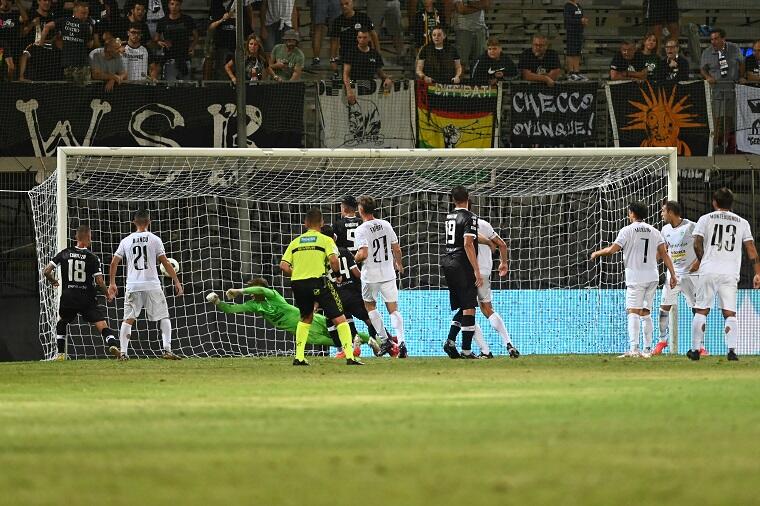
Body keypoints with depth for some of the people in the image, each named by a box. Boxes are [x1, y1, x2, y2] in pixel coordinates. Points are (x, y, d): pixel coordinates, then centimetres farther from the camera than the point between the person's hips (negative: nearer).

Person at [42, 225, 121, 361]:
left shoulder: (64, 254, 3)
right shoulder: (92, 258, -4)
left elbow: (46, 271, 1)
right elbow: (99, 281, -8)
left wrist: (53, 281, 23)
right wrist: (108, 293, 12)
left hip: (68, 298, 2)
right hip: (87, 299, -2)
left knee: (61, 322, 28)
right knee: (102, 325, -7)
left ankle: (60, 353, 24)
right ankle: (112, 344, -33)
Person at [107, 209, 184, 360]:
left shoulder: (126, 241, 6)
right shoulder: (154, 239, -1)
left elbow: (114, 263, 8)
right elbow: (165, 263, -3)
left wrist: (112, 283, 19)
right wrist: (176, 281, 3)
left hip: (133, 286, 2)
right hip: (152, 285, -2)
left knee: (128, 319, 8)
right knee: (163, 317, 7)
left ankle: (123, 352, -2)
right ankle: (167, 350, -5)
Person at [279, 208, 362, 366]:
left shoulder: (295, 242, 15)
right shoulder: (325, 240, 4)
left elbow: (283, 266, 5)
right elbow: (333, 259, -13)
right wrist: (338, 274, 6)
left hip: (297, 283, 4)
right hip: (318, 281, -4)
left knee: (306, 318, 26)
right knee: (339, 319, 0)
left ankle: (299, 357, 18)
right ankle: (350, 357, -13)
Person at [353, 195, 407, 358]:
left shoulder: (362, 230, -13)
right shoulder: (385, 225, 2)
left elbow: (363, 254, -23)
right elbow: (397, 249, 8)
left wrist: (354, 259, -2)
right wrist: (399, 264, 25)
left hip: (371, 275, -4)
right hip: (388, 274, 4)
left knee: (370, 305, 18)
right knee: (393, 308, 4)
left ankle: (384, 339, 12)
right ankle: (401, 341, -12)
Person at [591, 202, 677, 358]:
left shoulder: (627, 230, -4)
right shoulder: (654, 231, 11)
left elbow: (612, 250, -9)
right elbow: (664, 254, 7)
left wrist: (597, 253, 10)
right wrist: (673, 275, 7)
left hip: (635, 277, -5)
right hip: (652, 276, 5)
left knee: (633, 312, -11)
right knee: (646, 313, 14)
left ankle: (633, 348, -25)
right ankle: (647, 349, 14)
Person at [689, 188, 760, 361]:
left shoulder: (706, 219, 5)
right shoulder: (742, 222, 10)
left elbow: (697, 245, -1)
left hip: (708, 271, -1)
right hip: (730, 273, 1)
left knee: (701, 311, 7)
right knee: (730, 313, 2)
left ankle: (695, 349, 8)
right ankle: (731, 349, -13)